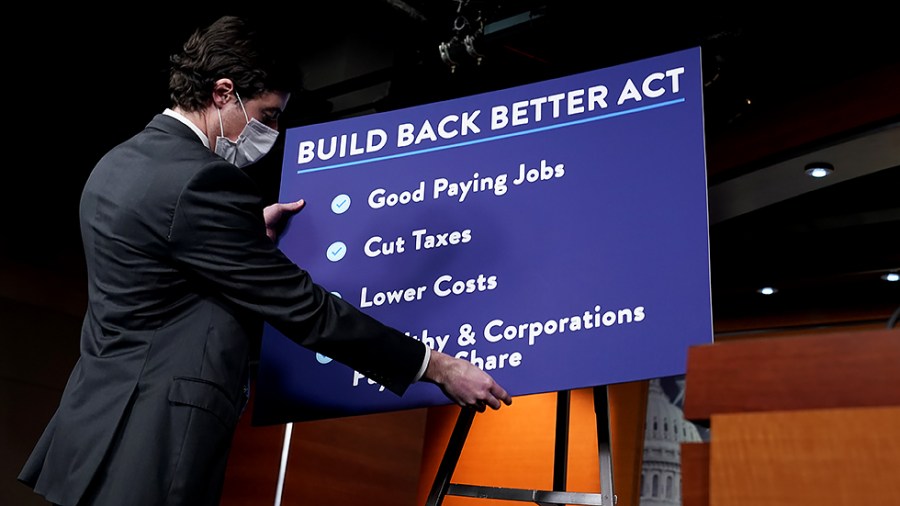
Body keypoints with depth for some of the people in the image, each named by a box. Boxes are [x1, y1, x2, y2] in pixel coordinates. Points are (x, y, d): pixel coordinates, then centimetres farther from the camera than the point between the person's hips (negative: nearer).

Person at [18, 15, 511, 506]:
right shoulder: (203, 181, -19)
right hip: (151, 451, -10)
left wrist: (250, 230, 25)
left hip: (97, 422, 10)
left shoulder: (118, 163, 10)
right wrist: (438, 367, -12)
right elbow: (302, 308, -18)